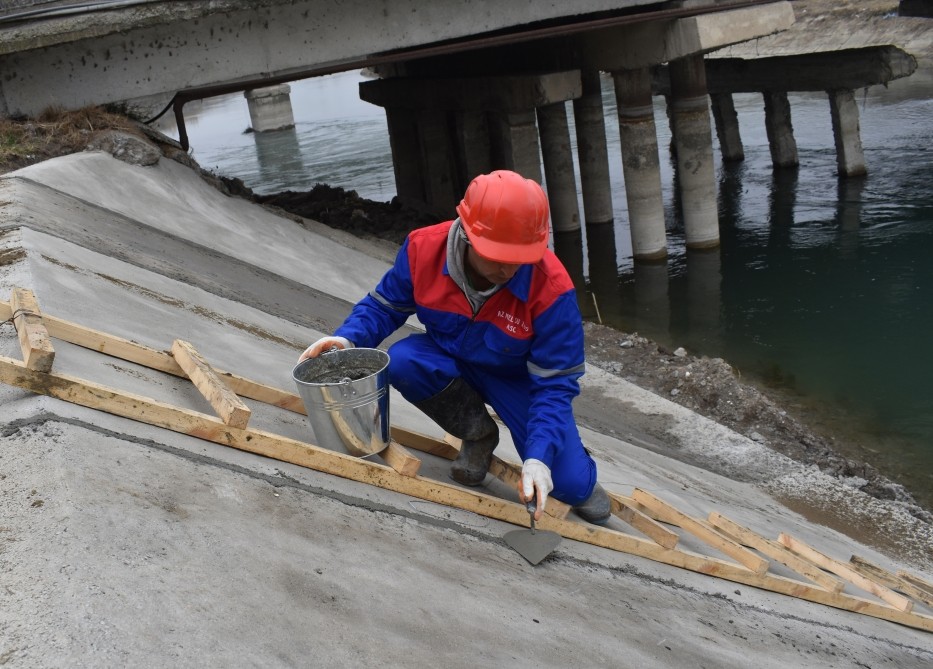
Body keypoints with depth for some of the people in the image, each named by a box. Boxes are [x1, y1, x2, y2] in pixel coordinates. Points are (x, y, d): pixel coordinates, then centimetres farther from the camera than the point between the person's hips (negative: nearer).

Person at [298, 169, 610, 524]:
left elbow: (554, 383, -25)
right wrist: (348, 338, -26)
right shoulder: (424, 248, -25)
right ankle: (478, 433, -1)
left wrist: (539, 457, -37)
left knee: (570, 484, -21)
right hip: (450, 360, 3)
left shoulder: (551, 287, -32)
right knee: (401, 362, -31)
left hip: (519, 377, -3)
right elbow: (384, 305, -6)